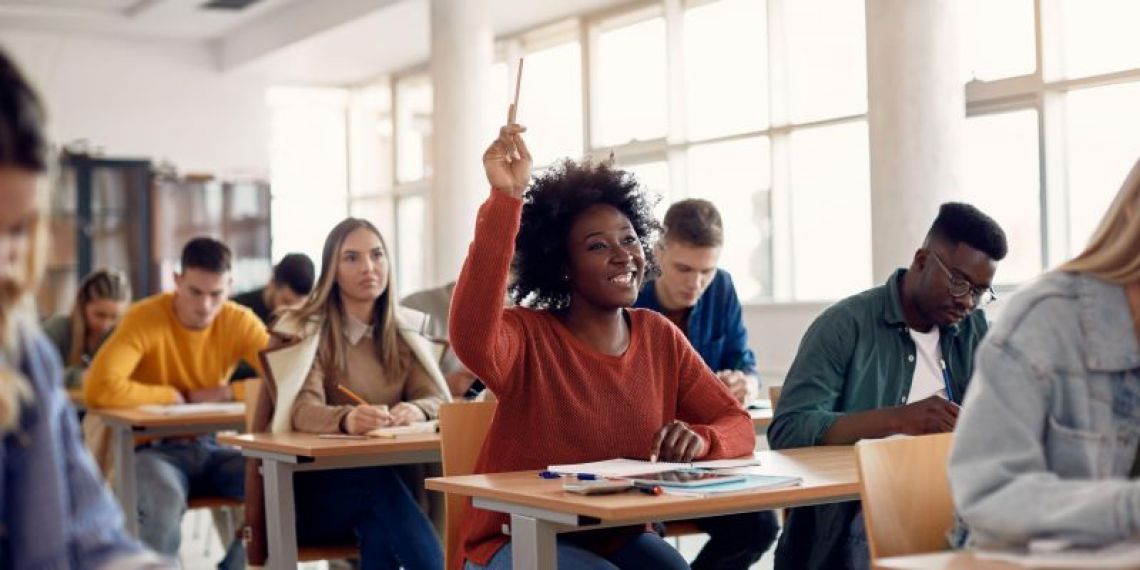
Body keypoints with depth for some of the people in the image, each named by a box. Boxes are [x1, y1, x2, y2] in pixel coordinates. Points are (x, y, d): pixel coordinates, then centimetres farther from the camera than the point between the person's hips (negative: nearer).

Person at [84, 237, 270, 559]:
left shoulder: (240, 321, -3)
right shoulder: (145, 318, -16)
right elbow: (99, 389, -28)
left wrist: (223, 392, -19)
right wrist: (173, 395, -18)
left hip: (209, 447, 4)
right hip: (153, 448, -4)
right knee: (165, 501, -38)